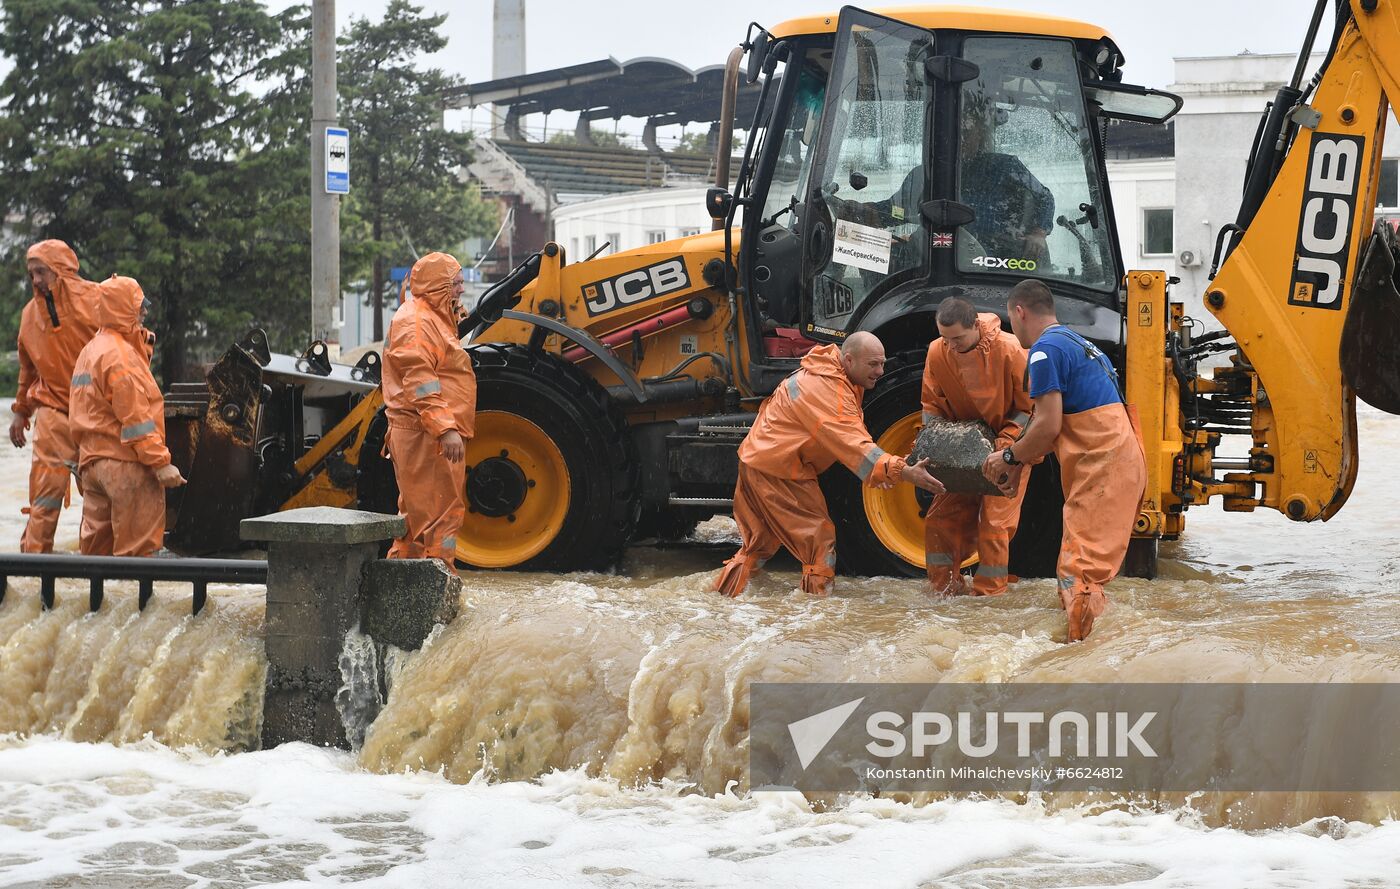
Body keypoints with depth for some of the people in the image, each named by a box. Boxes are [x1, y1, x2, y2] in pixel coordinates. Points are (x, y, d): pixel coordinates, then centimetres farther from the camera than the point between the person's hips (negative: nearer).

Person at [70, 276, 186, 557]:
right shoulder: (119, 354, -13)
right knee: (137, 548, -7)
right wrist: (161, 462, -19)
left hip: (92, 462, 10)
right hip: (126, 463, -10)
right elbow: (135, 417, -18)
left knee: (95, 546, 10)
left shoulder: (90, 351, 18)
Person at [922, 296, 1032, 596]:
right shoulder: (937, 352, -12)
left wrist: (1004, 442, -25)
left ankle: (989, 594, -1)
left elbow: (1030, 406, -14)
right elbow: (933, 405, 1)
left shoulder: (1009, 350, -23)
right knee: (941, 517, 0)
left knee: (994, 521, -11)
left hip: (1009, 447, -5)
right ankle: (945, 588, 13)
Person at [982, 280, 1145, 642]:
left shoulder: (1045, 350, -8)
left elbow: (1048, 426, -14)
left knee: (1079, 570, -16)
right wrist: (1020, 463, 20)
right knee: (1079, 564, 19)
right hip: (1123, 461, 10)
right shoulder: (1077, 343, 24)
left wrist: (1011, 457, 1)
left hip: (1100, 469, -10)